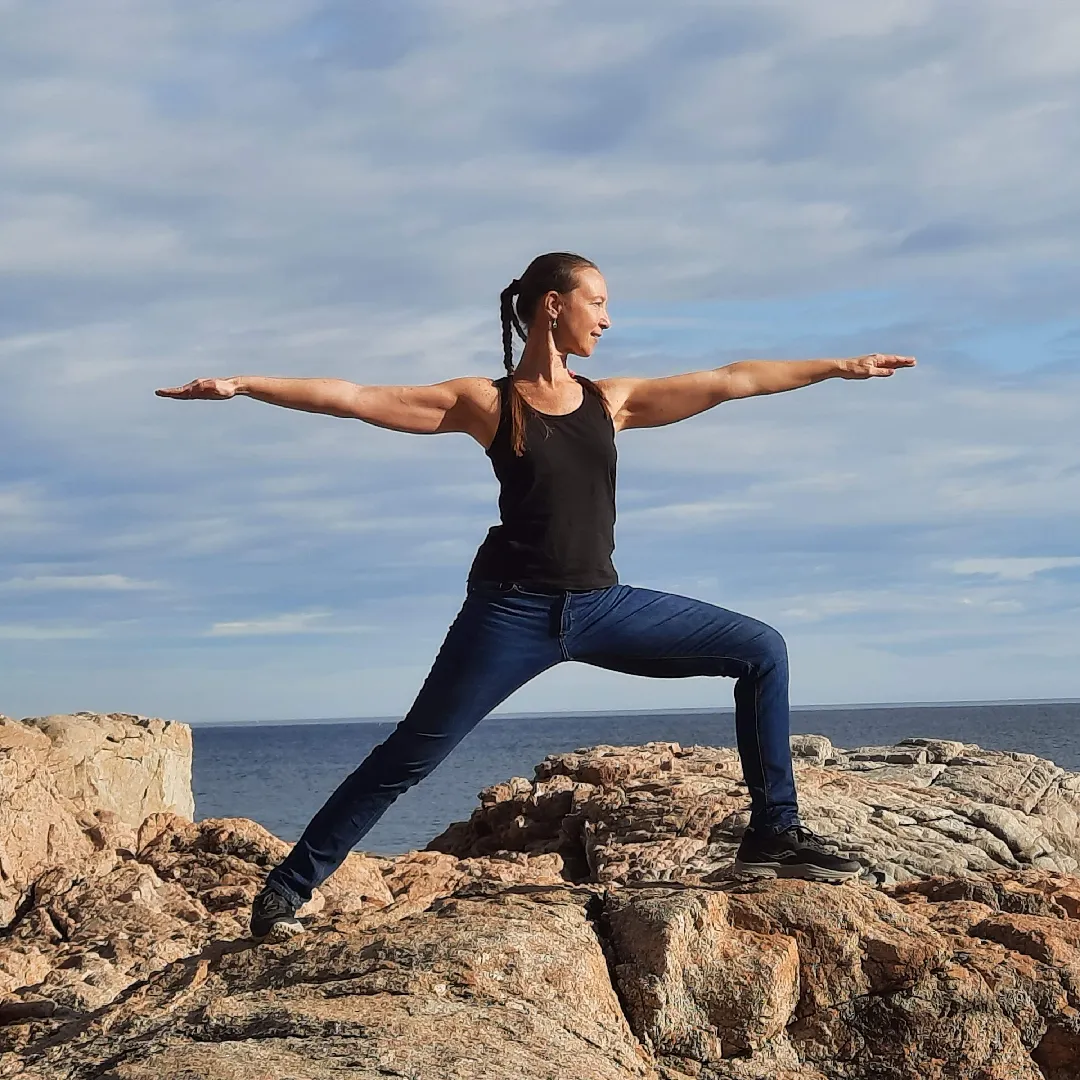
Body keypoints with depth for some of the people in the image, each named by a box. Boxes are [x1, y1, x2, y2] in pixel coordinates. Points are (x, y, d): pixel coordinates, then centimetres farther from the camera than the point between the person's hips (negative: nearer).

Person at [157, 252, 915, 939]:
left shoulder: (610, 402, 11)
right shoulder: (487, 404, -1)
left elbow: (729, 381, 12)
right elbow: (351, 398, -5)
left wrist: (837, 367, 13)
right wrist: (241, 386, -12)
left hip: (604, 607, 5)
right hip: (514, 611, -5)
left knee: (762, 650, 0)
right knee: (410, 756, -7)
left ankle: (775, 836, 5)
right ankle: (287, 889, 4)